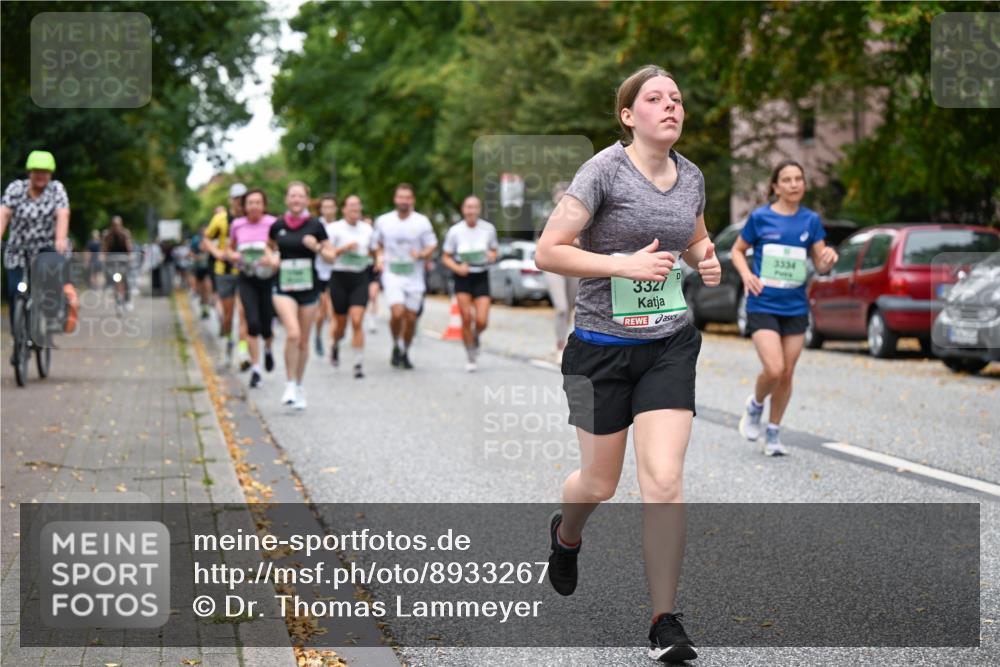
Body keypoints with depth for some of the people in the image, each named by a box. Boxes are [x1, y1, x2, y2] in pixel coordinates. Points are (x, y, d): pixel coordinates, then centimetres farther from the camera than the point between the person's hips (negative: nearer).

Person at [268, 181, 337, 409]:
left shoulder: (315, 226, -2)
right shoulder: (277, 226, 1)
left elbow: (331, 257, 2)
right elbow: (270, 248, 21)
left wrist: (316, 247, -16)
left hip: (308, 287, 1)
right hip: (284, 288, -1)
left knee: (303, 341, 9)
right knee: (293, 334, -21)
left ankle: (299, 386, 27)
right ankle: (290, 384, -8)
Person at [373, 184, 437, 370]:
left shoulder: (422, 222, -1)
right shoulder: (383, 221, 3)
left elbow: (432, 246, 3)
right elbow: (378, 244, 18)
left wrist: (421, 254, -18)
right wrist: (379, 258, -1)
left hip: (414, 276, 1)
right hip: (392, 275, -1)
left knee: (411, 318, 5)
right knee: (397, 313, -19)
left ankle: (405, 352, 26)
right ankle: (396, 346, 6)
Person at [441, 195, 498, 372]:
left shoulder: (488, 229, -1)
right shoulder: (455, 231, -5)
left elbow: (494, 251, 12)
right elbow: (446, 257, 2)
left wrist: (492, 256, -12)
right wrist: (458, 268, -16)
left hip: (481, 277, 1)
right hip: (463, 277, -1)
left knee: (482, 321, -9)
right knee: (466, 319, -8)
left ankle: (475, 336, 28)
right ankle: (470, 357, 9)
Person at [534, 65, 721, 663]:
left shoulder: (692, 176, 4)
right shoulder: (606, 170, -12)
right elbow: (548, 252, -15)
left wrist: (707, 261, 2)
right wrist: (626, 264, -23)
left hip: (671, 346, 3)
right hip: (603, 348, -3)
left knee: (664, 480, -8)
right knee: (601, 482, 12)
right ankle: (567, 533, 49)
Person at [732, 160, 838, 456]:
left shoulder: (810, 220, 5)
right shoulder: (760, 218, -3)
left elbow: (820, 266, 6)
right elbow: (738, 250, 9)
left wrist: (828, 258, -17)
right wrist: (746, 274, -10)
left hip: (795, 307, 3)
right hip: (763, 305, -3)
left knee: (787, 374, 6)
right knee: (773, 370, -17)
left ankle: (773, 433, 24)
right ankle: (755, 405, 15)